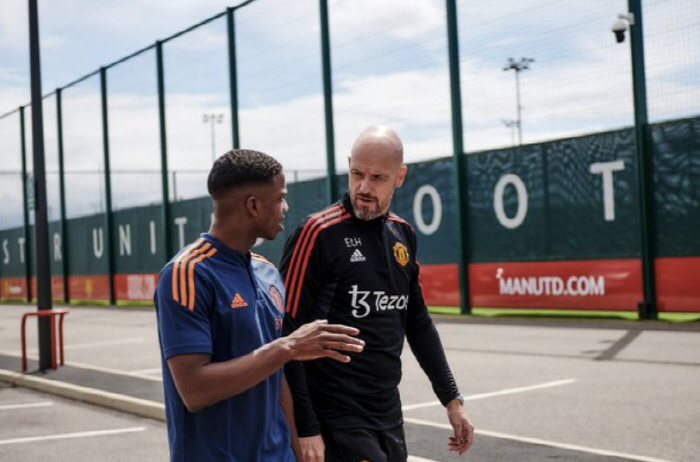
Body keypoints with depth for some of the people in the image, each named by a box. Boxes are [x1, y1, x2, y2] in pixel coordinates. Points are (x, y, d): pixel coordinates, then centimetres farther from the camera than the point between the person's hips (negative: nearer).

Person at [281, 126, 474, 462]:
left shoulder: (403, 234, 7)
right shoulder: (318, 233, -12)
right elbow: (288, 337, -14)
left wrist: (451, 399, 15)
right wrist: (304, 428, -16)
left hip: (389, 418, 6)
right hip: (337, 422, -6)